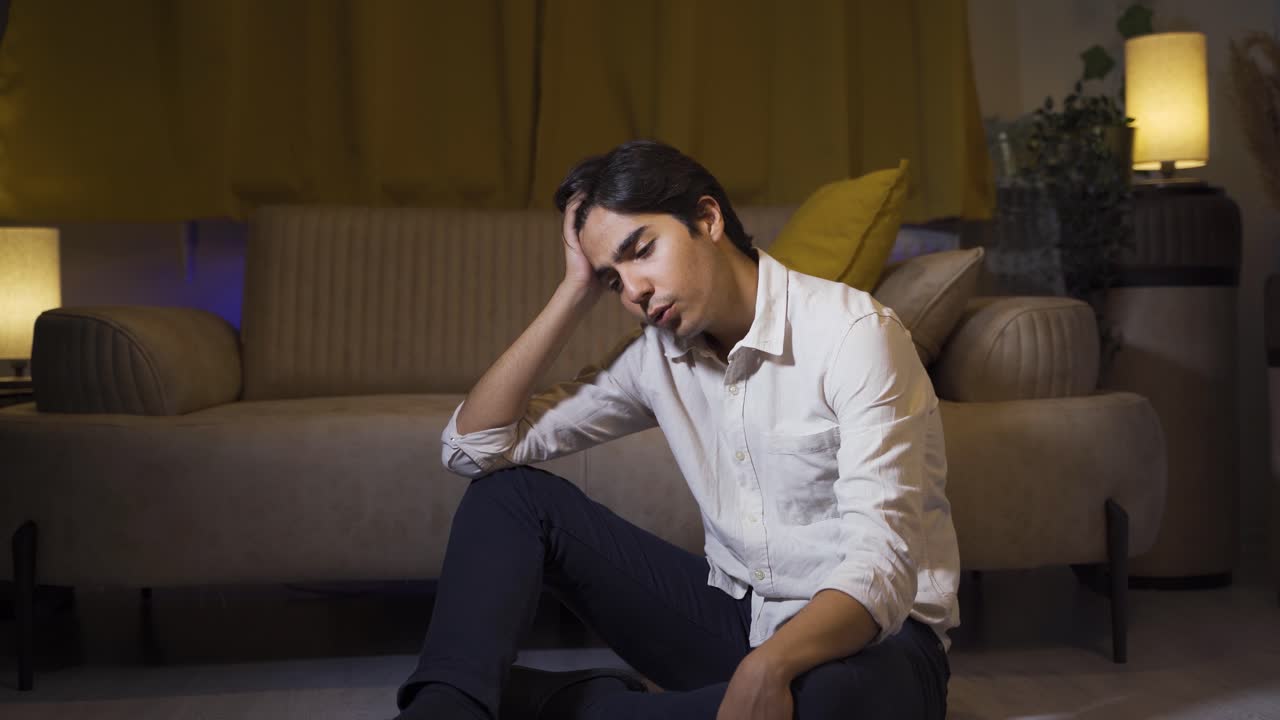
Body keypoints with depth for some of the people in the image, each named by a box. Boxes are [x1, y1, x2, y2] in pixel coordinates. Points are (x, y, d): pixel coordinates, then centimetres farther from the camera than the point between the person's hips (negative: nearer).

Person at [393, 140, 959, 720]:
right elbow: (475, 444, -2)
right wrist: (576, 290, -7)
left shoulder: (853, 334, -18)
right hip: (735, 613, 5)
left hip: (865, 634, -5)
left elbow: (880, 568, -27)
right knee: (511, 492, -2)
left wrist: (767, 667, -46)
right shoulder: (656, 356, 1)